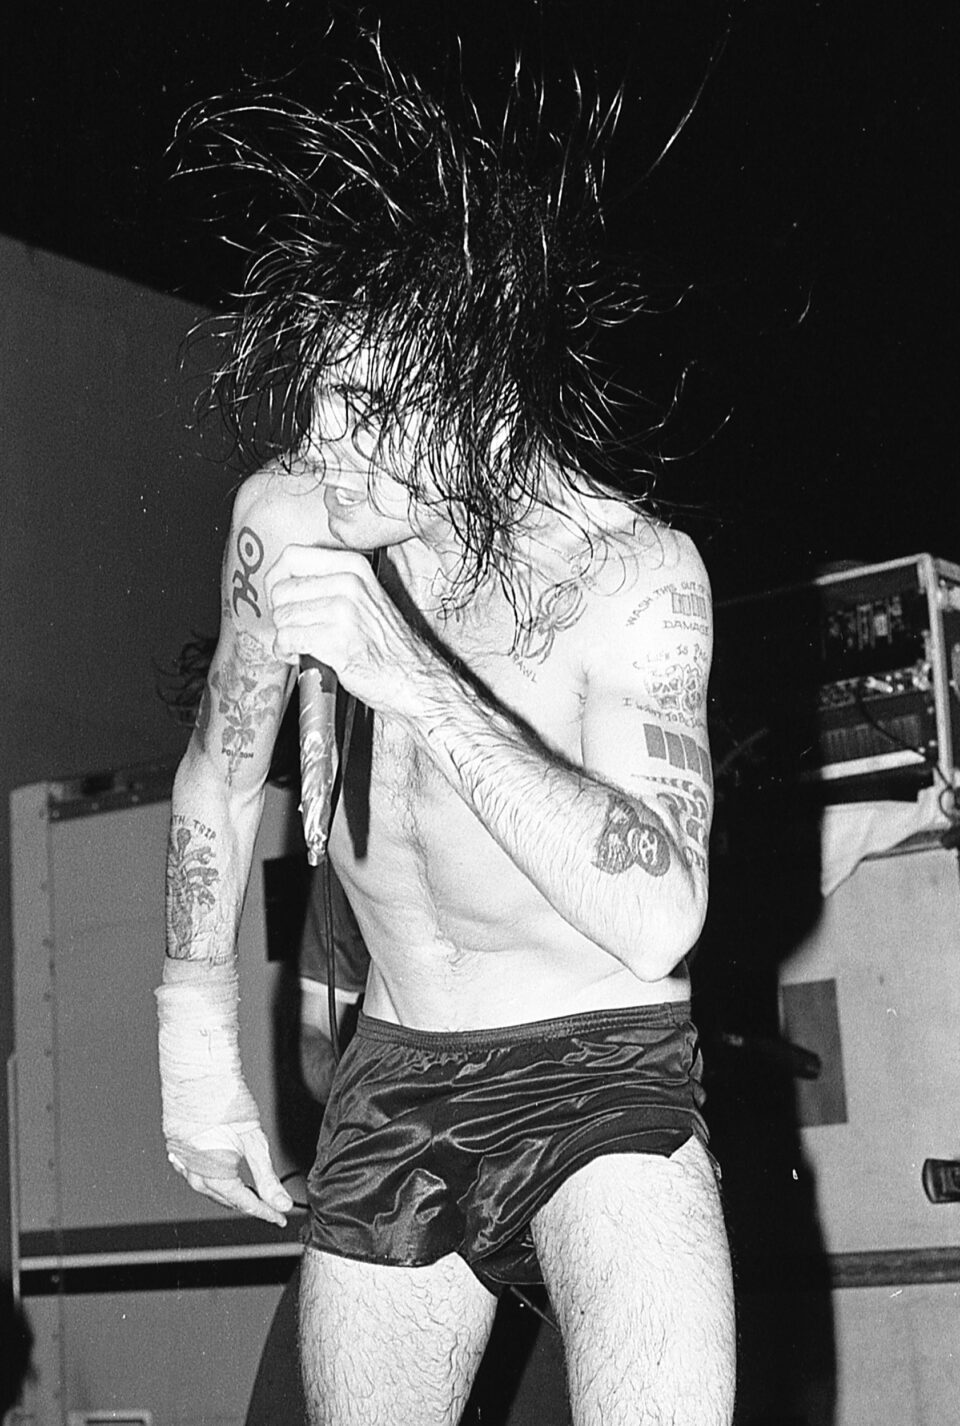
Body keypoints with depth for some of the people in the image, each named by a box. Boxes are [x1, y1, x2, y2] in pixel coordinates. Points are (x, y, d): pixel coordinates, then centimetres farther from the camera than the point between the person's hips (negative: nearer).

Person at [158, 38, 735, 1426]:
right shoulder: (284, 517, -6)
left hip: (601, 1070, -5)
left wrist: (412, 678, -35)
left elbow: (658, 919, -32)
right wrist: (197, 1037, 11)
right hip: (391, 1086, 5)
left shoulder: (631, 570, -19)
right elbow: (219, 776, 11)